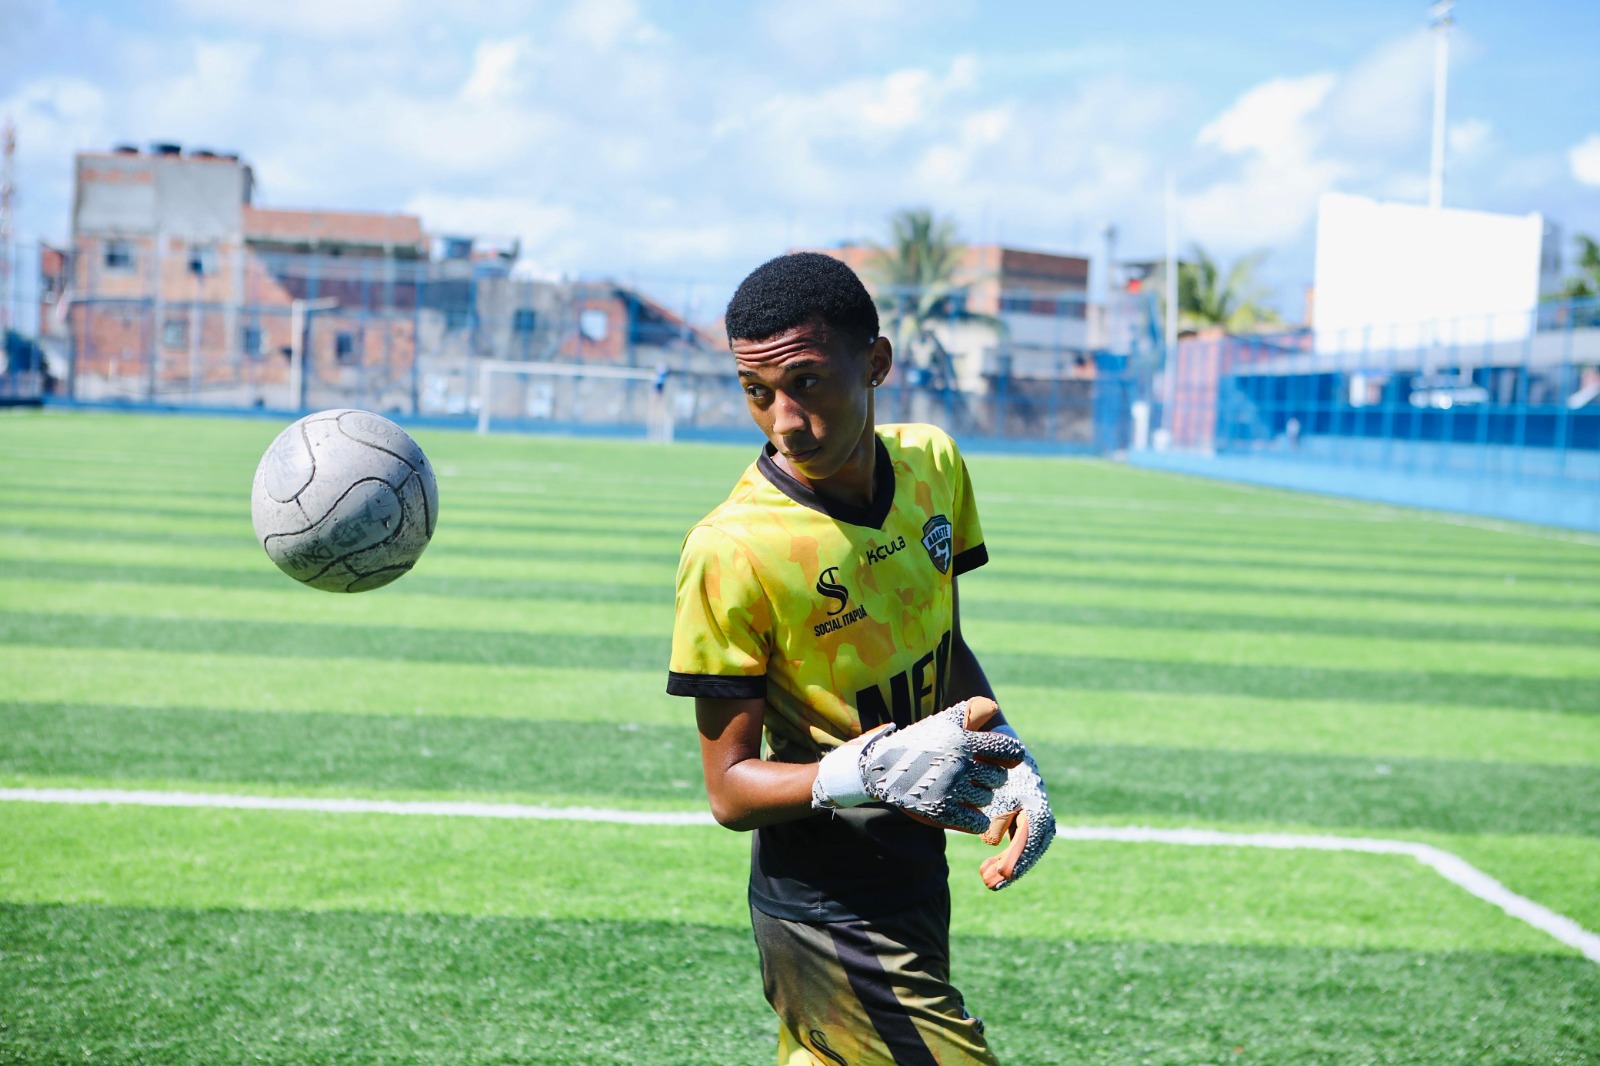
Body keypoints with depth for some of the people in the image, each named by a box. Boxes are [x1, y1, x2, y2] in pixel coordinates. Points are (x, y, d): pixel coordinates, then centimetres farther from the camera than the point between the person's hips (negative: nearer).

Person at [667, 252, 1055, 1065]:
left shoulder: (932, 464, -2)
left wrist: (1005, 761, -2)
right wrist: (875, 769, -33)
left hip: (914, 878, 7)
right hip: (834, 920, -7)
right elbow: (730, 788, -17)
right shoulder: (732, 549, -22)